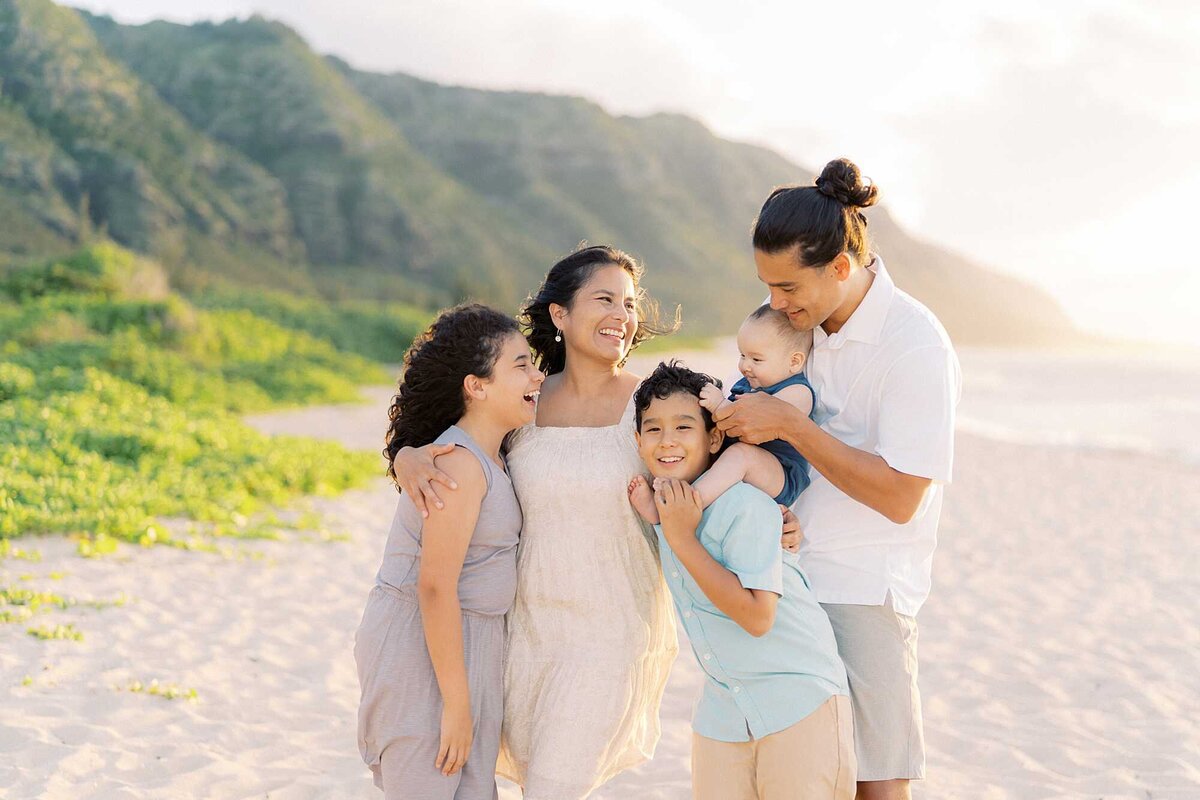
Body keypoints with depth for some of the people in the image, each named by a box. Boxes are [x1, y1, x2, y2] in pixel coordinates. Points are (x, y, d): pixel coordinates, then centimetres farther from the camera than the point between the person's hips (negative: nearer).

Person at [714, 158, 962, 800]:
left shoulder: (915, 343, -16)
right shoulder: (802, 321, 5)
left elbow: (899, 497, -19)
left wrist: (788, 424, -20)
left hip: (862, 590, -6)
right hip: (786, 572, 6)